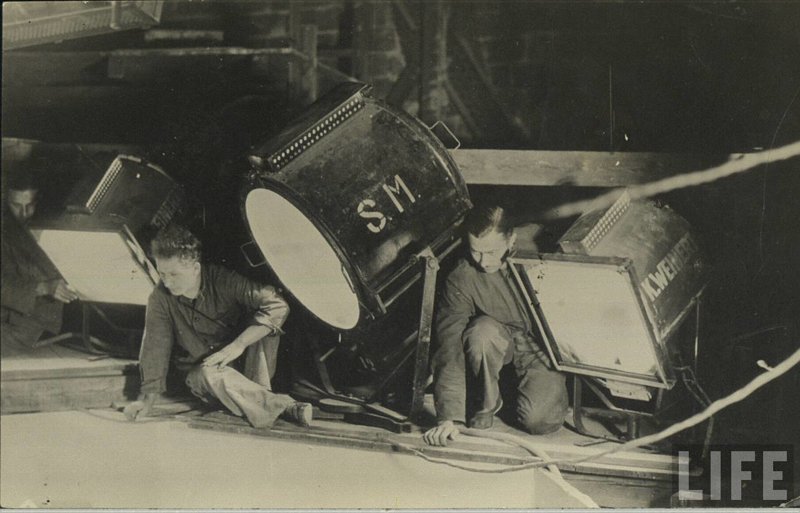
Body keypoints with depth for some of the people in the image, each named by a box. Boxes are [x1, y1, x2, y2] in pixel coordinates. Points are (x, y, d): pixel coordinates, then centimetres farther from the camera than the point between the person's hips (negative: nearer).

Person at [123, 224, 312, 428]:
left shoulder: (223, 281, -21)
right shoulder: (161, 298, -14)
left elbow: (278, 306, -30)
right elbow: (155, 348, -8)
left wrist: (238, 344, -36)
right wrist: (147, 398, -16)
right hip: (199, 372, 0)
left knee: (266, 321, -27)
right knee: (211, 373, -38)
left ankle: (257, 395, -27)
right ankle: (285, 407, -36)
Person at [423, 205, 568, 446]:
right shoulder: (461, 279, -21)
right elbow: (450, 346, -26)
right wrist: (449, 416, -34)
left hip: (541, 346, 0)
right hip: (500, 341, 1)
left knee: (540, 421, -21)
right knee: (482, 331, -34)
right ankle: (487, 404, -7)